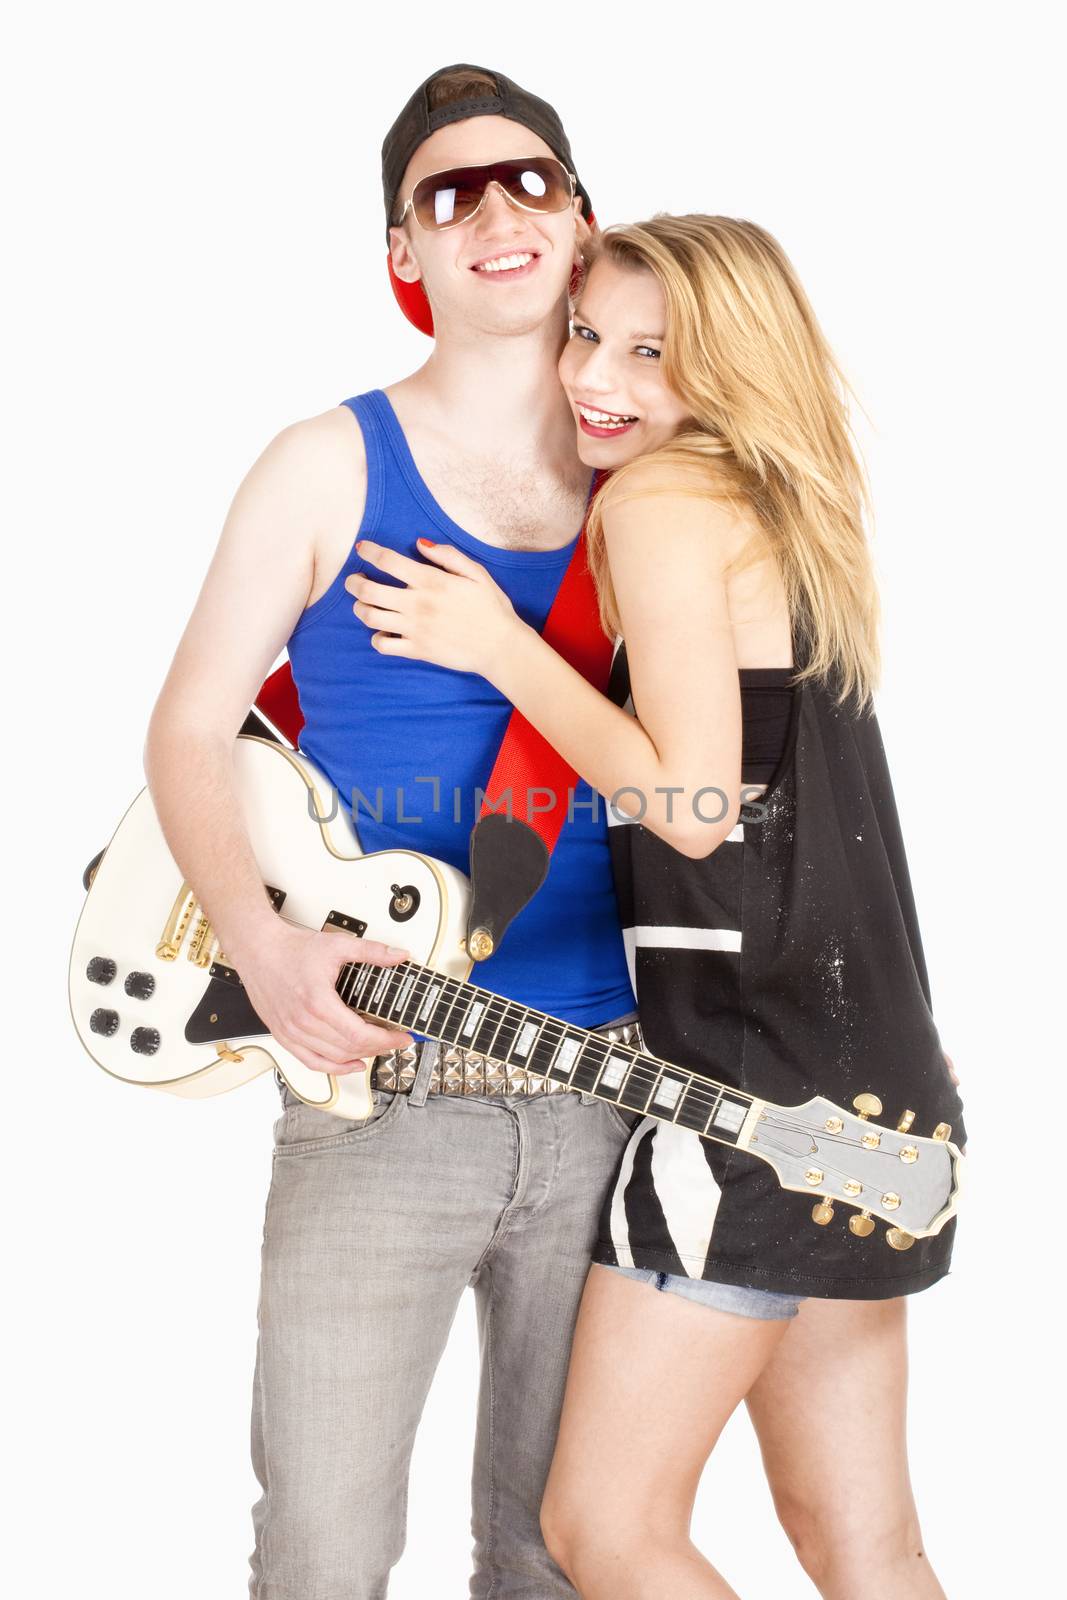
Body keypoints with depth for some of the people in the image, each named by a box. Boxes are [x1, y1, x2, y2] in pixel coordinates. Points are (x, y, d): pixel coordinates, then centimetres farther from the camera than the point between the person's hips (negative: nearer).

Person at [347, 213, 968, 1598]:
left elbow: (692, 803, -17)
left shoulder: (661, 499, -9)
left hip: (760, 1068, -10)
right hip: (862, 1073, 10)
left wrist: (500, 649, -8)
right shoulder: (787, 517, 19)